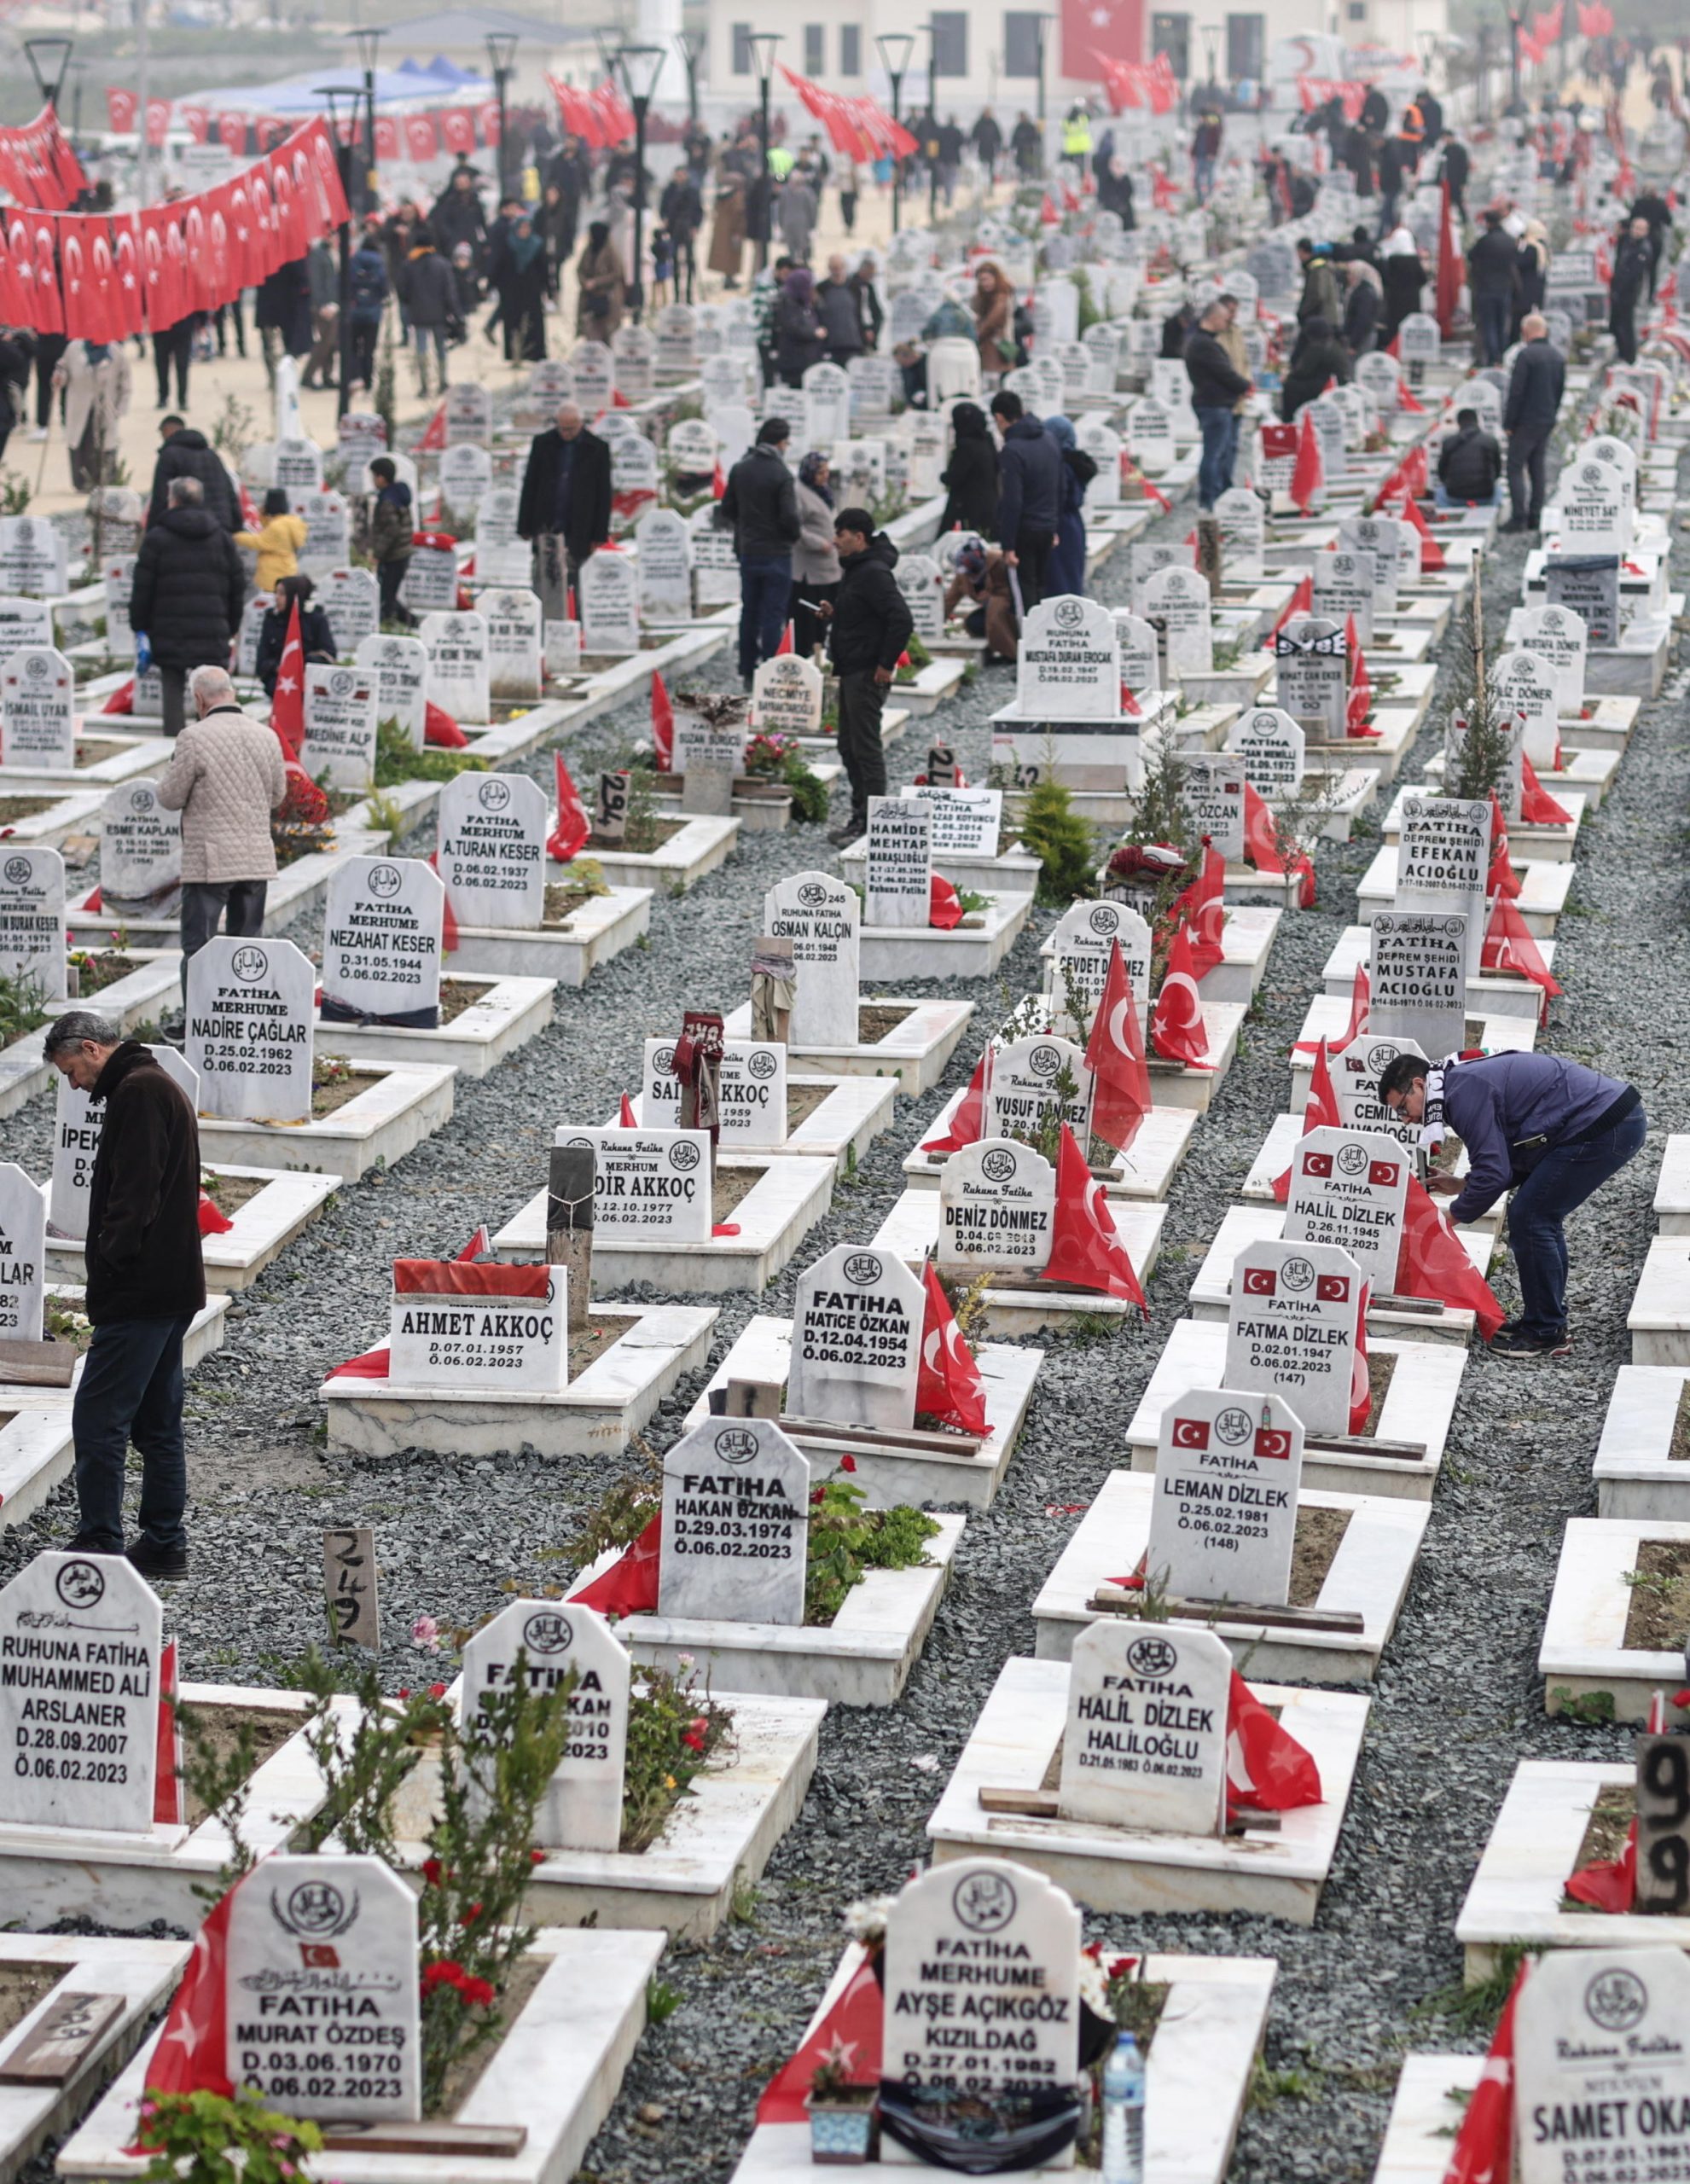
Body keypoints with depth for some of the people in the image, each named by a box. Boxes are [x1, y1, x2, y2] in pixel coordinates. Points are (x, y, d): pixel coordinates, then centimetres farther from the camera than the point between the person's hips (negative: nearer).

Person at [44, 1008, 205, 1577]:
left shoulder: (138, 1092, -13)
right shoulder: (159, 1087, 19)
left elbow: (133, 1196, -21)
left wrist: (105, 1273, -18)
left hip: (141, 1293, -11)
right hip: (171, 1290, 11)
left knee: (97, 1420, -8)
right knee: (157, 1424, 14)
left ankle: (99, 1546, -7)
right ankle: (164, 1545, 18)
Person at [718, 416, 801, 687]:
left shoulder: (740, 470, 3)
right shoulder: (781, 474, -16)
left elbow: (727, 510, 9)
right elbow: (789, 518, -19)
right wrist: (797, 533, 1)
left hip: (747, 552, 6)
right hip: (776, 553, -6)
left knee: (749, 612, 14)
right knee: (773, 614, -1)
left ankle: (747, 672, 17)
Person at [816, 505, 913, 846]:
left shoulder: (874, 573, -18)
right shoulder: (854, 569, 15)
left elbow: (902, 620, -25)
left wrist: (886, 664, -21)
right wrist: (834, 613, 7)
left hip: (867, 675, -11)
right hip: (851, 673, 11)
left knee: (866, 748, -7)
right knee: (849, 747, 15)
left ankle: (873, 825, -3)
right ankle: (860, 817, 23)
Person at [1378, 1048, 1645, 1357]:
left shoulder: (1464, 1090, -12)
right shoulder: (1472, 1078, 20)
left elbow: (1494, 1172, -16)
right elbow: (1515, 1164, 24)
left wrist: (1452, 1217, -4)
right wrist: (1463, 1186, 17)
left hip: (1603, 1128, -11)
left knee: (1528, 1219, -5)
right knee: (1542, 1217, 19)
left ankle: (1545, 1335, 3)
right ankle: (1548, 1322, 27)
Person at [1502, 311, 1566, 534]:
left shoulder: (1526, 355, -15)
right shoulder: (1558, 357, 8)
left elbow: (1516, 392, -16)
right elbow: (1560, 392, 13)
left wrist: (1508, 423, -10)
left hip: (1526, 423, -7)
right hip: (1547, 422, 7)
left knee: (1515, 468, -4)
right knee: (1537, 469, 12)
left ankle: (1518, 517, -11)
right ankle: (1535, 518, 12)